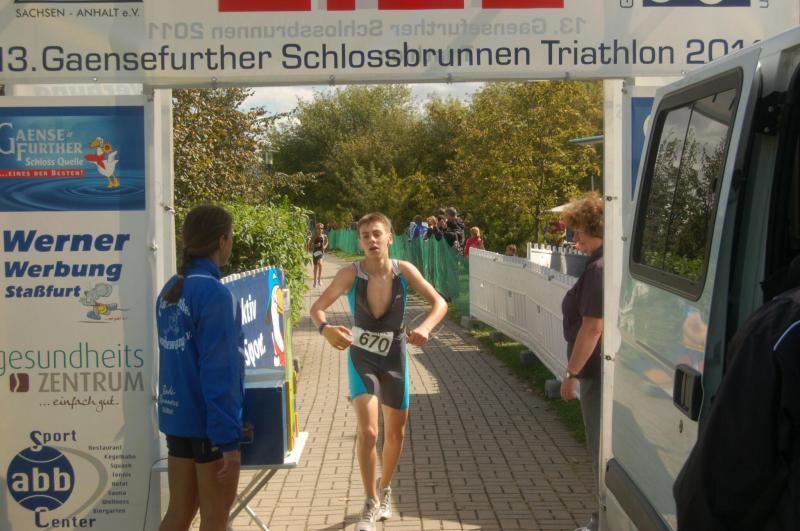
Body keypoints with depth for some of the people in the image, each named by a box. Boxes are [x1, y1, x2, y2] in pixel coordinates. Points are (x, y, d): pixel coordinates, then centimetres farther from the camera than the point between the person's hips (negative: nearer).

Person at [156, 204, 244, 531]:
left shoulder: (170, 290, 6)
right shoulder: (214, 293, -18)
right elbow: (218, 372, -21)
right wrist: (228, 439, -19)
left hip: (176, 416, 7)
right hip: (208, 421, -7)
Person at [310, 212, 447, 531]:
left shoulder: (404, 270, -15)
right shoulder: (351, 274, -19)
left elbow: (440, 303, -14)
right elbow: (317, 307, -19)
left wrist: (425, 327, -35)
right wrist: (326, 329, -42)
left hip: (395, 358, 2)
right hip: (362, 358, -2)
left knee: (396, 434, 15)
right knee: (367, 431, -18)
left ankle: (385, 490, 42)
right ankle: (371, 503, 2)